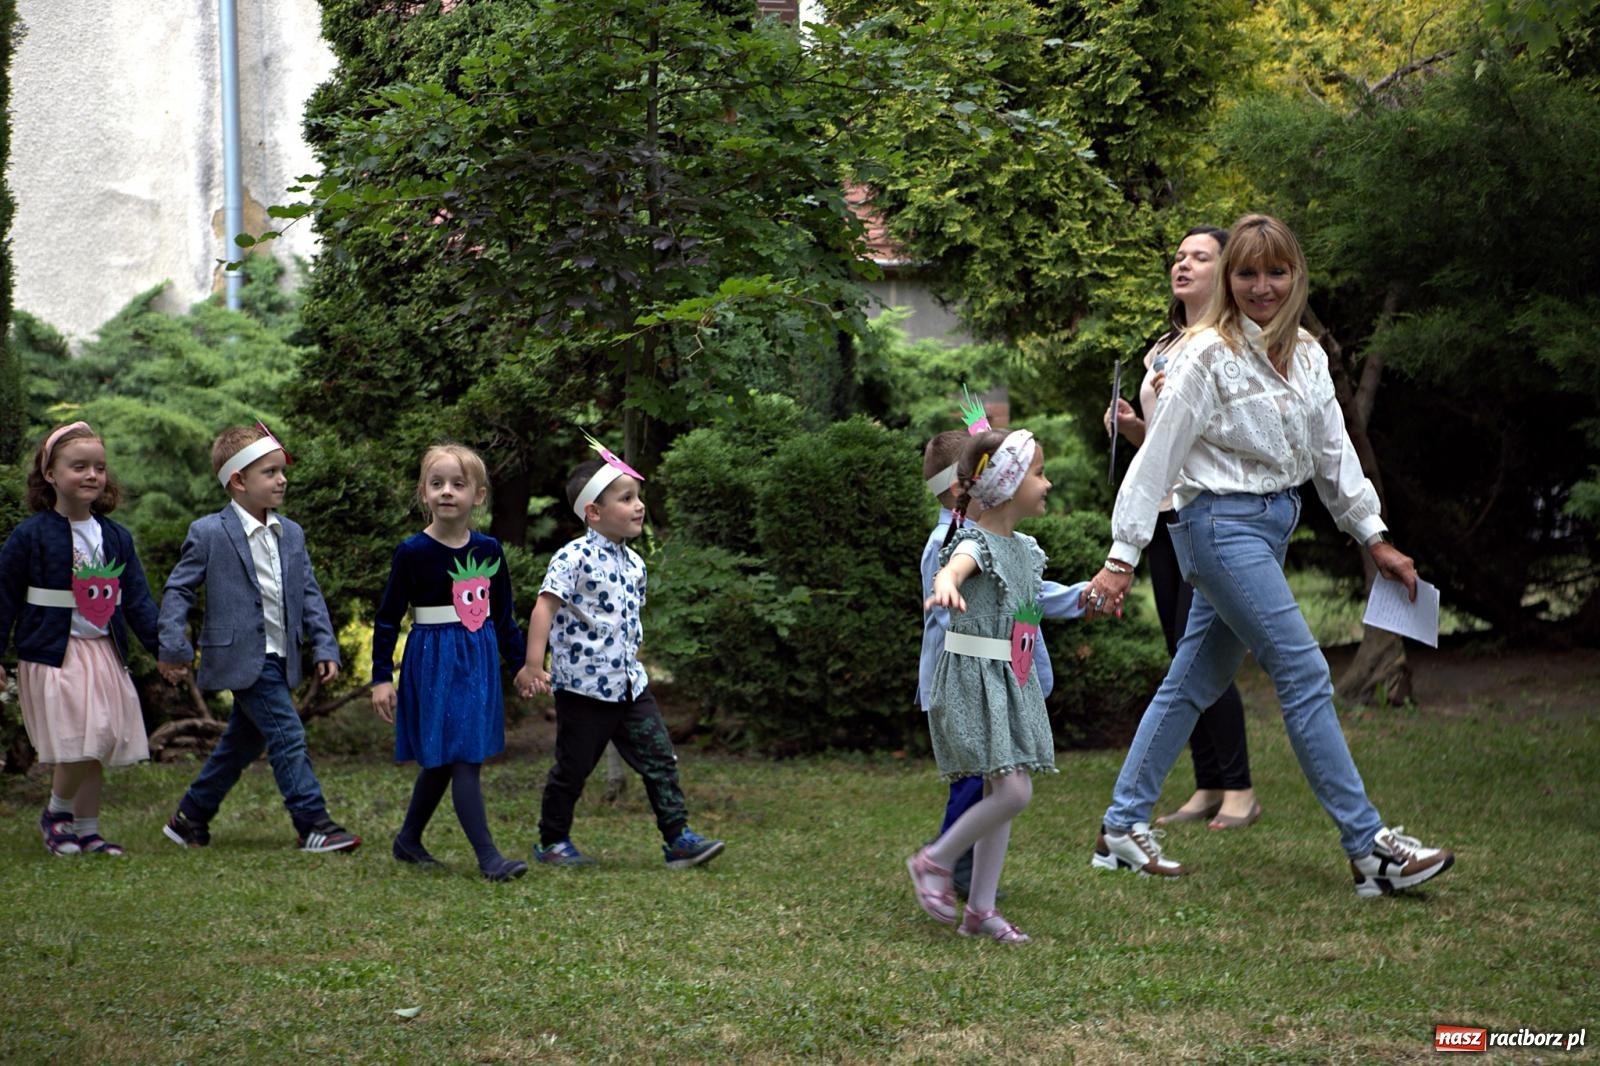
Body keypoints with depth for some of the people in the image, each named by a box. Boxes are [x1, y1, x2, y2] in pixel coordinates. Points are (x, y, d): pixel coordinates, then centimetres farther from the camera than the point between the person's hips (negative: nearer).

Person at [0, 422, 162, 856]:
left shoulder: (116, 537, 8)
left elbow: (137, 599, 10)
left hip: (104, 654, 5)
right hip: (54, 656, -5)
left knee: (99, 748, 8)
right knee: (77, 747, -11)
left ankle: (86, 830, 21)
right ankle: (55, 813, 15)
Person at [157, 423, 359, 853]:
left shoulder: (291, 534, 9)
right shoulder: (209, 533, -9)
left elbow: (309, 594, 13)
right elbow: (178, 589, -5)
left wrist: (325, 646, 4)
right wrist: (173, 648, -10)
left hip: (279, 658, 8)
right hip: (243, 659, -8)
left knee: (242, 741, 15)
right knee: (288, 736, -13)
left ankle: (190, 818, 29)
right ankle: (313, 824, -8)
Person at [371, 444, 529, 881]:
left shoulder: (489, 550, 3)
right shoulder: (413, 552, -10)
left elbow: (504, 615, 14)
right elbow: (388, 617, -6)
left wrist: (521, 664, 16)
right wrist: (381, 677, -8)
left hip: (479, 662, 5)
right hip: (433, 661, -5)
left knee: (442, 761, 14)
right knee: (463, 759, -9)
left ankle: (408, 840, 31)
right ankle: (487, 856, -8)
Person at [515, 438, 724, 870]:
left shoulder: (633, 563, 9)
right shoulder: (574, 557, -15)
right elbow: (545, 608, -18)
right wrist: (533, 665, -24)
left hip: (629, 683, 7)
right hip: (583, 685, -7)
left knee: (659, 758, 2)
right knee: (572, 768, 5)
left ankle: (678, 837, 4)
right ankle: (552, 842, 20)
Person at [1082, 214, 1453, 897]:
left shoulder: (1307, 357, 9)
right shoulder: (1211, 355, -12)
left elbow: (1334, 453, 16)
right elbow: (1158, 457, -12)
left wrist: (1375, 539, 12)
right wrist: (1122, 558, -14)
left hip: (1273, 522, 8)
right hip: (1223, 525, -8)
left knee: (1196, 682, 11)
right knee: (1305, 674, -11)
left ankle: (1122, 828, 19)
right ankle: (1369, 848, -9)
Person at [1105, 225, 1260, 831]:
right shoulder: (1162, 349, 17)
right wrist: (1130, 426, 5)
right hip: (1164, 513, 8)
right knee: (1181, 654, 7)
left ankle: (1239, 790, -4)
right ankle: (1208, 788, 12)